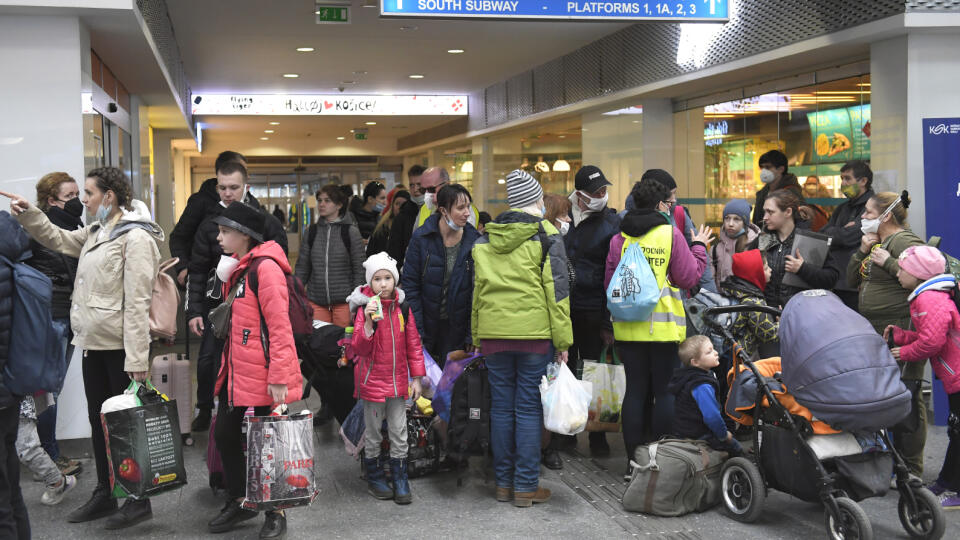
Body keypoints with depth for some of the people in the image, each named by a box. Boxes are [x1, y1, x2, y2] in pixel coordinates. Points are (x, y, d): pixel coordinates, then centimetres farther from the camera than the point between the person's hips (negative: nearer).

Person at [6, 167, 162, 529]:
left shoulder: (136, 237, -15)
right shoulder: (96, 233, 13)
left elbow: (137, 303, -20)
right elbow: (59, 240, 29)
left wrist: (137, 359, -22)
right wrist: (28, 214, 13)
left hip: (120, 346, -9)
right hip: (94, 342, 9)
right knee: (99, 420, 15)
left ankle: (138, 500, 13)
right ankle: (105, 495, 27)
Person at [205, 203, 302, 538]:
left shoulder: (265, 267, -15)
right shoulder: (235, 268, 13)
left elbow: (279, 325, -20)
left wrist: (279, 376, -22)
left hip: (262, 374, -9)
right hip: (235, 370, 9)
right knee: (224, 434, 14)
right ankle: (239, 502, 31)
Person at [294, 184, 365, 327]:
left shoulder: (351, 231, -2)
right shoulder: (311, 231, 8)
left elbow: (359, 270, -1)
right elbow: (302, 267, 12)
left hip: (343, 301, -3)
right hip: (316, 301, 3)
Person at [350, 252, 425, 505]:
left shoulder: (403, 308, 2)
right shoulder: (365, 309, -8)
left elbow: (413, 344, 8)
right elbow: (360, 348, -15)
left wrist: (416, 377, 6)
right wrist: (368, 322, -28)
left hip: (398, 381, 3)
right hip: (372, 381, -3)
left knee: (399, 432, 7)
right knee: (373, 432, 9)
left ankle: (400, 480, 19)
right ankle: (374, 477, 25)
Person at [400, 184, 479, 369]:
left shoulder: (474, 241, -4)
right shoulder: (421, 238, -8)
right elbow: (410, 285, -6)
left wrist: (472, 335, -5)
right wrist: (416, 333, -10)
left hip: (456, 327, 1)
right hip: (427, 324, -1)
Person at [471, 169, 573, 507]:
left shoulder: (484, 240, 11)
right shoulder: (545, 235, -4)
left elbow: (477, 291, 13)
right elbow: (556, 290, -7)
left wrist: (478, 339, 18)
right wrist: (562, 340, -4)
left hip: (493, 333, 4)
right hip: (535, 334, -4)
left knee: (501, 407, 10)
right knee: (529, 409, 2)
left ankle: (504, 483, 18)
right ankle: (526, 486, 7)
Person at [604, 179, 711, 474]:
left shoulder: (619, 238, 5)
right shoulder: (671, 233, -5)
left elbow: (609, 282, 7)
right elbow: (689, 277, -4)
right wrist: (699, 248, 9)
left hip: (628, 326, 4)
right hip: (664, 325, -3)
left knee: (635, 390, 8)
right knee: (665, 391, 5)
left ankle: (635, 458, 12)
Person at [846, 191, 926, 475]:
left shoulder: (903, 240, -11)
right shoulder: (876, 241, 18)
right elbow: (852, 280, 17)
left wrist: (887, 262, -20)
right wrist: (863, 250, 5)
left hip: (901, 331, -10)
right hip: (876, 332, 10)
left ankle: (911, 469, -1)